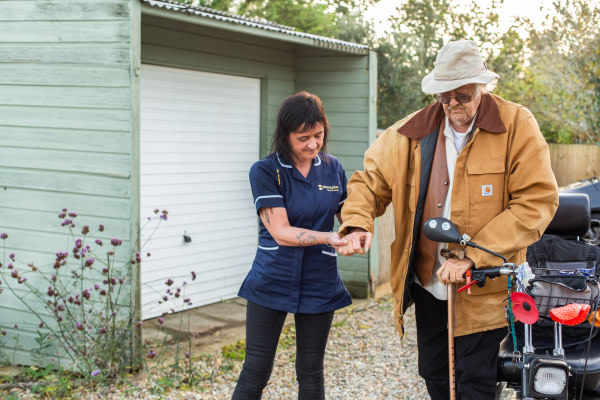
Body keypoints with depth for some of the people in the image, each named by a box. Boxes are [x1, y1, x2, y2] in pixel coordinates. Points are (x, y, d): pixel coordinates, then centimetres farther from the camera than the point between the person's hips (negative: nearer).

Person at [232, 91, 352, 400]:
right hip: (272, 281, -3)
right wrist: (328, 238, -28)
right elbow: (280, 231, -15)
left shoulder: (333, 169, 4)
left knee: (311, 373, 13)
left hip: (319, 283, 3)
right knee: (255, 373, 2)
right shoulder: (265, 172, -9)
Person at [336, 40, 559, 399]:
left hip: (485, 288, -4)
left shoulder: (518, 126, -10)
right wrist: (357, 224, -15)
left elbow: (537, 201, -15)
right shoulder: (413, 131, 0)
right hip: (428, 283, 4)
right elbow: (371, 178, 8)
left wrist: (471, 256, -21)